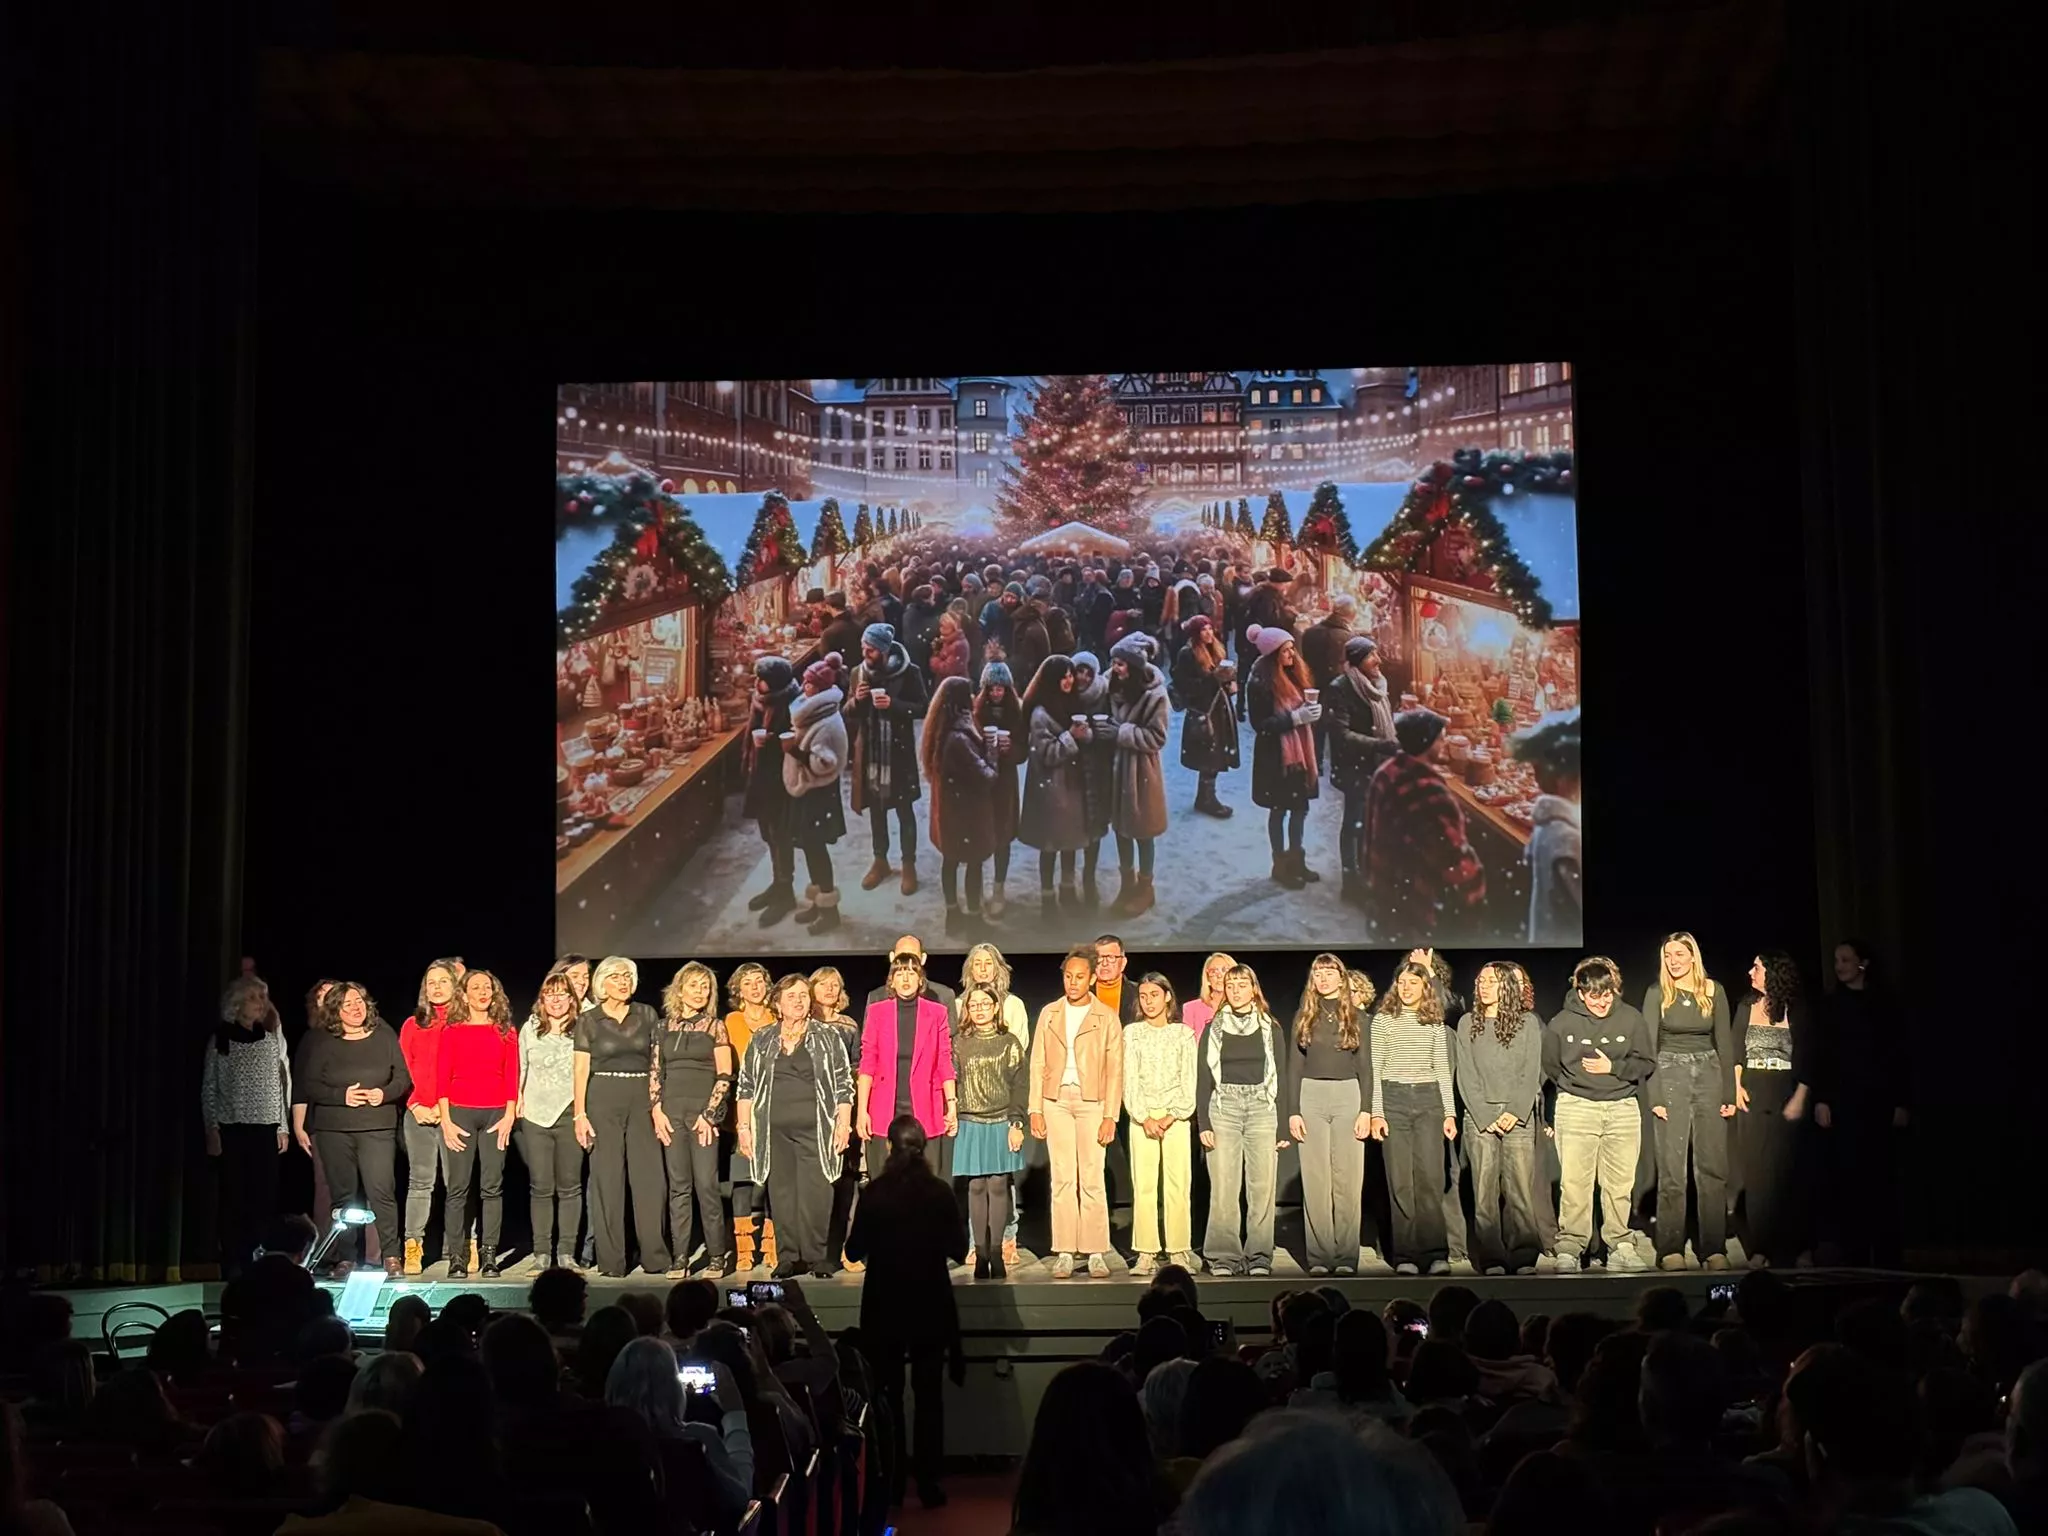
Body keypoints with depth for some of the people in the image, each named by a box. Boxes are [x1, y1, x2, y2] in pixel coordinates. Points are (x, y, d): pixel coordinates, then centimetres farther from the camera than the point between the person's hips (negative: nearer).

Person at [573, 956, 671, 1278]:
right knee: (607, 1177, -1)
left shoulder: (647, 1016, 9)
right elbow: (581, 1070, 1)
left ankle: (654, 1255, 3)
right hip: (603, 1098, -1)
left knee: (650, 1175, -3)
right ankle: (611, 1260, 2)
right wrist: (580, 1115, -7)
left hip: (642, 1097, 2)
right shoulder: (588, 1021, 5)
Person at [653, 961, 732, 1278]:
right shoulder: (664, 1027, 12)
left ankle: (717, 1256, -1)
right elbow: (656, 1073, 12)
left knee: (706, 1184, -7)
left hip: (703, 1111, -3)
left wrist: (709, 1114, -8)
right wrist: (657, 1110, 1)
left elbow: (724, 1076, -1)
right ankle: (679, 1257, 5)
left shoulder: (715, 1026, 4)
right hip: (672, 1113, 3)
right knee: (678, 1187, 3)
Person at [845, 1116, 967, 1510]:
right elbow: (959, 1250, -2)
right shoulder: (939, 1192, -8)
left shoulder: (875, 1193, -10)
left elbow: (854, 1250, -5)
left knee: (888, 1394, 9)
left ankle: (891, 1483, 11)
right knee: (929, 1394, 9)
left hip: (884, 1307, 0)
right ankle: (928, 1482, 8)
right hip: (930, 1305, 0)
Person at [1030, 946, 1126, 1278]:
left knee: (1092, 1179, -5)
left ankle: (1096, 1253, 0)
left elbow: (1115, 1070, 1)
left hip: (1091, 1101, -2)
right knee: (1062, 1179, 0)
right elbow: (1038, 1064, 10)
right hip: (1056, 1101, 2)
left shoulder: (1106, 1018, 3)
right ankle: (1064, 1253, 3)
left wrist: (1110, 1116, -6)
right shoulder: (1049, 1014, 10)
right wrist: (1035, 1109, 2)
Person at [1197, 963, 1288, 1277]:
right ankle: (1224, 1257, -2)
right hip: (1223, 1109, 0)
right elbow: (1203, 1079, 7)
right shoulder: (1214, 1029, 10)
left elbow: (1281, 1077, 7)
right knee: (1223, 1188, -5)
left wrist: (1283, 1125, 1)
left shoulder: (1270, 1028, 9)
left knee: (1262, 1187, -4)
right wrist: (1203, 1123, -2)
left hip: (1262, 1108, 0)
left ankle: (1259, 1257, 1)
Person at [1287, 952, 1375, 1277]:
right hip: (1311, 1095, 1)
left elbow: (1365, 1066, 6)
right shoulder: (1304, 1015, 9)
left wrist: (1366, 1109, -4)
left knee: (1348, 1180, -3)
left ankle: (1346, 1257, 0)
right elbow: (1294, 1066, 8)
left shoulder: (1356, 1016, 8)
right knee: (1315, 1180, -2)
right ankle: (1320, 1256, 1)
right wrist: (1293, 1111, -1)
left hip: (1348, 1095, 0)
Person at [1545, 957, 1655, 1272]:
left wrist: (1613, 1068, -9)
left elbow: (1646, 1065, 3)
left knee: (1620, 1183, 3)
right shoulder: (1561, 1024, -2)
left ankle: (1621, 1247, 11)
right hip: (1576, 1108, -1)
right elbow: (1550, 1066, 12)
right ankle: (1569, 1248, 0)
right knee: (1574, 1182, -4)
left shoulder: (1630, 1019, 1)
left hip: (1623, 1108, 1)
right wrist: (1575, 1084, 10)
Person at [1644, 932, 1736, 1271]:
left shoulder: (1714, 992, 6)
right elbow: (1648, 1047, -2)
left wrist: (1729, 1094, 2)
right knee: (1671, 1167, -4)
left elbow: (1724, 1043, 7)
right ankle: (1670, 1249, -2)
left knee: (1713, 1166, 1)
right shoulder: (1657, 993, 0)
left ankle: (1714, 1248, 5)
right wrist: (1655, 1097, -10)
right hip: (1670, 1076, -2)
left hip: (1709, 1074, 2)